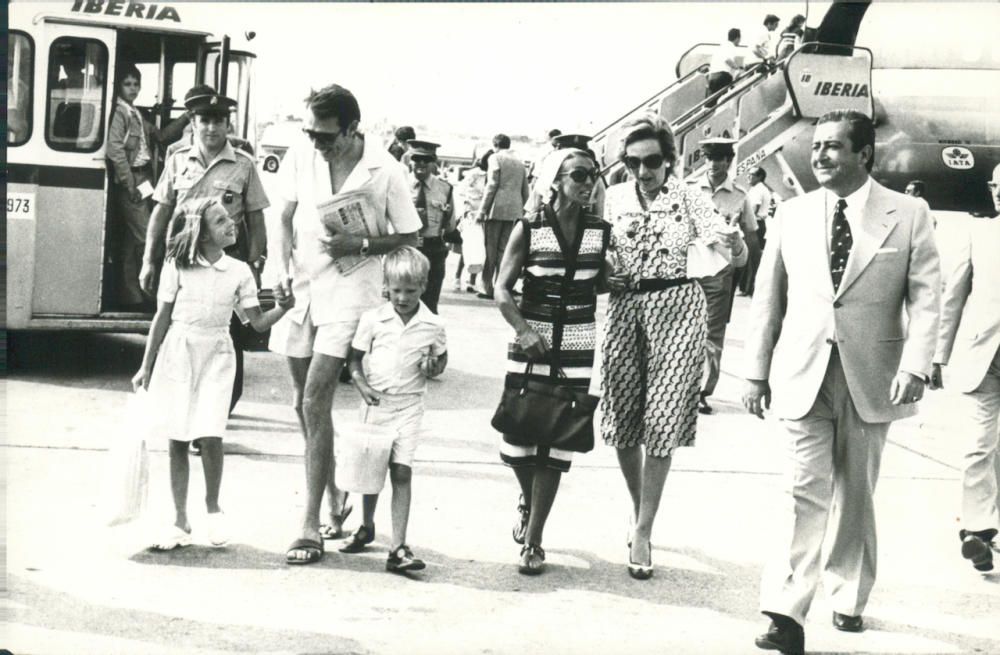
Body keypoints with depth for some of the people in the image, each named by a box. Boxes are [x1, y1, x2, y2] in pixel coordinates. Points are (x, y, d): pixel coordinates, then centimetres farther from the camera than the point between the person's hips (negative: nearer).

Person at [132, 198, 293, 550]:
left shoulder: (239, 271, 1)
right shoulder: (178, 267, -3)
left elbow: (258, 322, 2)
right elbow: (162, 318, 2)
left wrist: (282, 308, -17)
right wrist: (146, 366, 4)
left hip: (216, 356, 0)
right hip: (178, 353, 0)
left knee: (210, 435, -14)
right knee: (177, 441, 4)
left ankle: (213, 507, 11)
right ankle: (181, 521, 15)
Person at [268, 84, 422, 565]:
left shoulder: (385, 171, -10)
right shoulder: (302, 154, 0)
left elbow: (409, 239, -1)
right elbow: (287, 216, 12)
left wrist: (359, 244, -16)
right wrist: (284, 267, -2)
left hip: (348, 295, -5)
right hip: (302, 288, 5)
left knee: (315, 401, -14)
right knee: (306, 404, 12)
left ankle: (311, 527, -9)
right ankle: (334, 498, 33)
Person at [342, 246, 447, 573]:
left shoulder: (432, 325, -4)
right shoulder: (373, 319, -5)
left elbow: (441, 358, 13)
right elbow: (355, 358, 2)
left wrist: (434, 368, -9)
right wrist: (362, 385, -15)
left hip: (408, 407, -1)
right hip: (374, 402, 1)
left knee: (401, 472, -9)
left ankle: (398, 548, -10)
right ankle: (366, 526, 39)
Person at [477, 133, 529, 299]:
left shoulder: (496, 158, -1)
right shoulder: (520, 162, 18)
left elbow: (492, 186, -10)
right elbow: (525, 192, 16)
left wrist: (482, 210, -9)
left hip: (497, 209, -5)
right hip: (514, 212, 5)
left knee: (490, 250, -1)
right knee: (504, 250, 7)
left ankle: (487, 288, -3)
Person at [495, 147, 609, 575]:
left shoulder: (601, 232, 3)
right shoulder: (529, 229, -4)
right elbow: (502, 289, -5)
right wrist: (523, 329, -19)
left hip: (577, 351, 1)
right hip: (531, 347, -1)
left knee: (555, 445, 0)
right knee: (516, 441, 1)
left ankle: (532, 541, 10)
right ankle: (527, 502, 35)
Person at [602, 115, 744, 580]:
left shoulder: (687, 198, -3)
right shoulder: (613, 199, 5)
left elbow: (723, 237, -14)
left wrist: (731, 242, -35)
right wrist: (603, 279, -7)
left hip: (676, 307, -3)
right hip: (625, 308, 3)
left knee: (662, 425, -4)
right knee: (622, 420, 6)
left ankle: (642, 532, 2)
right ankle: (638, 506, 31)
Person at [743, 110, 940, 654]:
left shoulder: (908, 216, -1)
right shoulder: (792, 215, 6)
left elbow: (925, 298, -4)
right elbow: (768, 297, 9)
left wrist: (914, 366, -17)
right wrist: (757, 371, 7)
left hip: (872, 377, 0)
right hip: (803, 375, 0)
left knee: (854, 493, 11)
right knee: (808, 492, -7)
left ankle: (848, 599, 27)